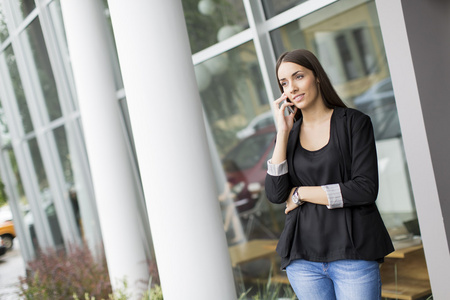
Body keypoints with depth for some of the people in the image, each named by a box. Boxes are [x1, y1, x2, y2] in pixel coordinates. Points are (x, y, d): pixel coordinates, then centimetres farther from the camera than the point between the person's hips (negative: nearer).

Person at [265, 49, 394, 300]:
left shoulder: (354, 122, 0)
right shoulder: (289, 134, 9)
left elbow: (366, 189, -10)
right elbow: (276, 194, -4)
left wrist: (301, 194, -6)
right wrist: (283, 132, -6)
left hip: (353, 254, -3)